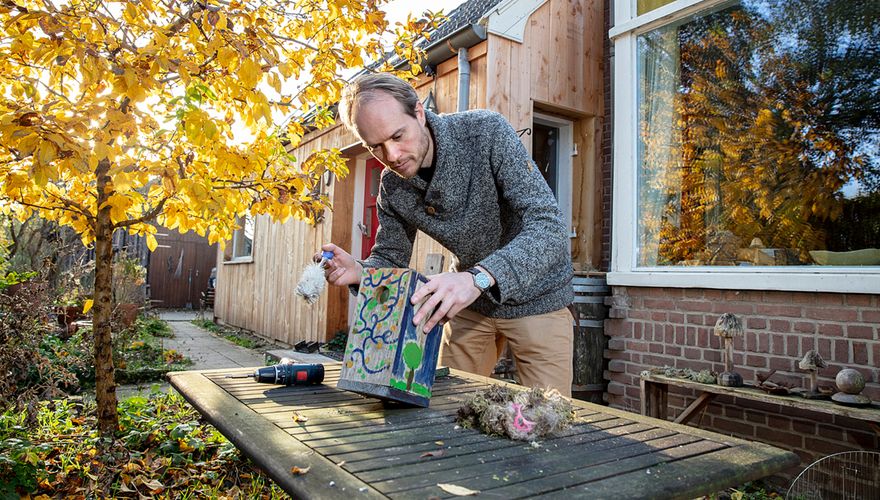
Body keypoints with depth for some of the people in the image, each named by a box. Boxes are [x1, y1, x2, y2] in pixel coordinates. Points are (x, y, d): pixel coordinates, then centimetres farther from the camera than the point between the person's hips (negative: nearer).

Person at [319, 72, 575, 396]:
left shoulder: (487, 132, -25)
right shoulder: (391, 187, -9)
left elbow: (549, 226, -33)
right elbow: (390, 260, 3)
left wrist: (479, 276, -48)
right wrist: (359, 272, -21)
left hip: (535, 297, -4)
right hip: (471, 302, 4)